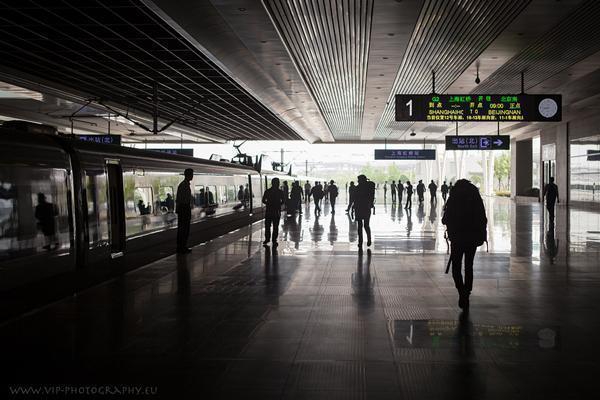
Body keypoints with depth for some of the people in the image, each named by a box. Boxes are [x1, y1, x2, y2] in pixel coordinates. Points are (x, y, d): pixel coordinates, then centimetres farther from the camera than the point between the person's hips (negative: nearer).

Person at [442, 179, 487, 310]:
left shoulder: (453, 200, -6)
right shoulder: (477, 199, 1)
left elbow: (446, 220, -4)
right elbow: (483, 220, 2)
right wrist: (481, 237, 8)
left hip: (458, 238, -3)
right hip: (473, 239, 3)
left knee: (456, 267, 6)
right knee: (469, 266, 15)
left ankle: (462, 292, -14)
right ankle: (466, 294, 15)